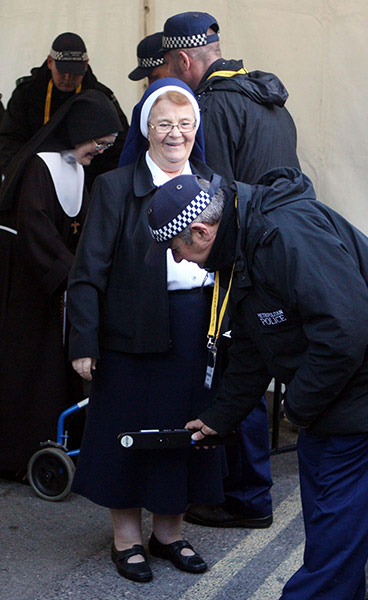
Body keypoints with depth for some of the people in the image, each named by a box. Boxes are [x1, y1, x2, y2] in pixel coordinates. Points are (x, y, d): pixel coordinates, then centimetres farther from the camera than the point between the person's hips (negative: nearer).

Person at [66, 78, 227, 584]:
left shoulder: (211, 184, 10)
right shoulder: (116, 187, -5)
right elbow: (88, 272, -8)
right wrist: (84, 342, -13)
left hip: (200, 329, 4)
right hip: (136, 330, -4)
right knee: (132, 431, 5)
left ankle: (169, 532, 29)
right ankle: (127, 538, 22)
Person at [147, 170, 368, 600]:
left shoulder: (291, 234, -26)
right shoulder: (239, 249, 9)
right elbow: (250, 352, 21)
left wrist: (300, 406, -18)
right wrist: (219, 418, 26)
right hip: (323, 401, 11)